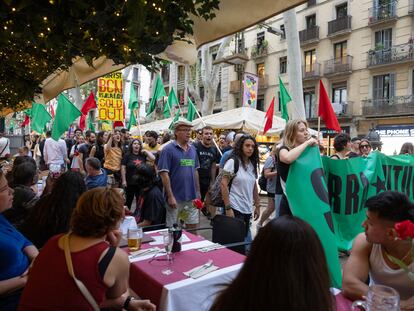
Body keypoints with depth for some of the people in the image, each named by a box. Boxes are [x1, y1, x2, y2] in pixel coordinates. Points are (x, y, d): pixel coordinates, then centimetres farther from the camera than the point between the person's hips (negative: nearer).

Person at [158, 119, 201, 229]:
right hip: (175, 197, -5)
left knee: (193, 226, 15)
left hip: (192, 196, 5)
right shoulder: (168, 149, -10)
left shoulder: (193, 149, 9)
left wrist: (198, 191, 12)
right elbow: (164, 174, -14)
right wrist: (170, 196, -17)